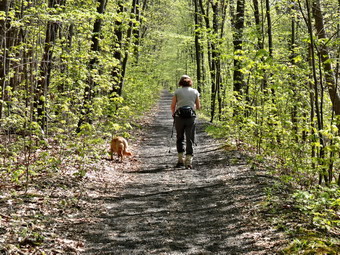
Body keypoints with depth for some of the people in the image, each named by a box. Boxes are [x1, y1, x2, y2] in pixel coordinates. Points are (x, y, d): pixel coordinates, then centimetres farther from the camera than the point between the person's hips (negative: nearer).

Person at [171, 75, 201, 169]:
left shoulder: (177, 91, 3)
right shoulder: (195, 92, 7)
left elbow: (172, 106, 0)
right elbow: (198, 107, 11)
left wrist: (173, 114, 19)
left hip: (179, 116, 0)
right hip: (191, 116, 0)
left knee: (180, 138, 13)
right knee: (190, 139, 3)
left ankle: (181, 159, 10)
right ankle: (189, 161, -4)